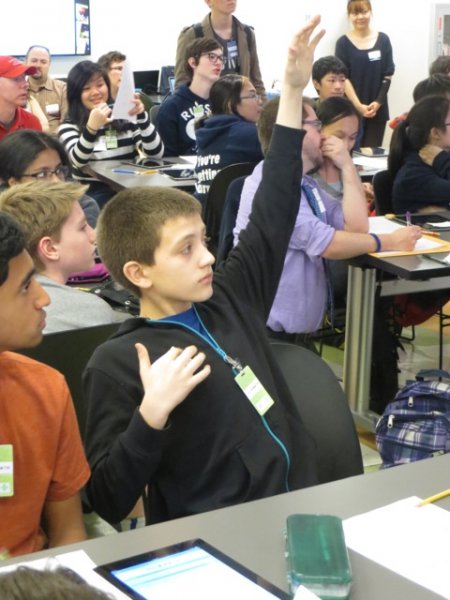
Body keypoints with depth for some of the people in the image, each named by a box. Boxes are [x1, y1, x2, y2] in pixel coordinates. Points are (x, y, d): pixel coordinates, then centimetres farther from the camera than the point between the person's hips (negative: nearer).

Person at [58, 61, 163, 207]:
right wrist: (91, 128, -30)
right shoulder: (69, 126, 5)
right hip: (92, 194, -2)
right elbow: (78, 161, -14)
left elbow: (156, 153, 0)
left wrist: (142, 116, -14)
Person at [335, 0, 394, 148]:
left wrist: (378, 102, -9)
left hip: (377, 109, 2)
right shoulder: (343, 42, -2)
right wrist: (358, 105, -15)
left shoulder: (383, 40, 5)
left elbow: (388, 75, 3)